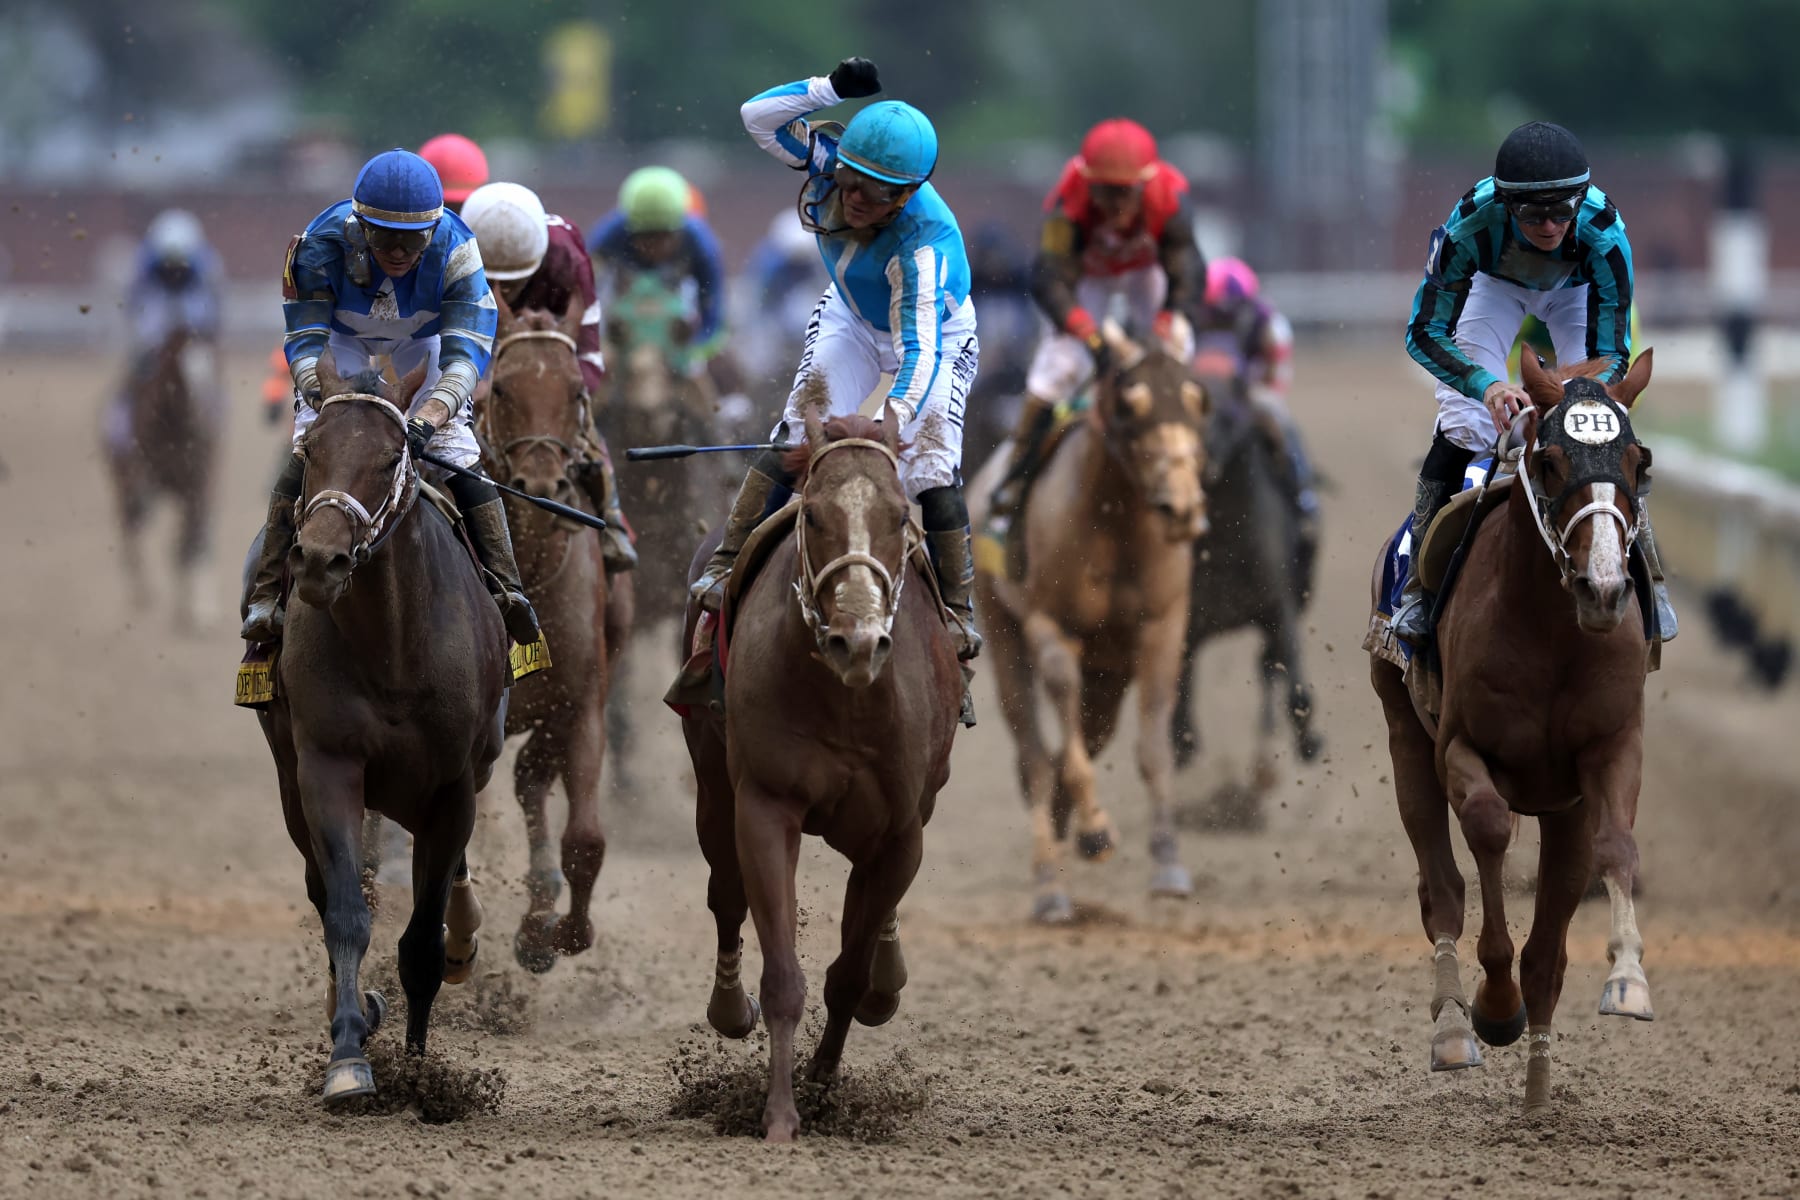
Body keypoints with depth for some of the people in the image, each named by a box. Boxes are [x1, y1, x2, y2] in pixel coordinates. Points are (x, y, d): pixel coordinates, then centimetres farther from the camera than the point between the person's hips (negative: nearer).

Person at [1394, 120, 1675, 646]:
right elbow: (1425, 331, -37)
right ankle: (1418, 585, -4)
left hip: (1576, 292, 0)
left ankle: (1648, 582, 2)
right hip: (1497, 283, 0)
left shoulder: (1603, 233, -40)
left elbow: (1611, 352, -33)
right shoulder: (1473, 222, -41)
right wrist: (1486, 385, -54)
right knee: (1459, 428, -15)